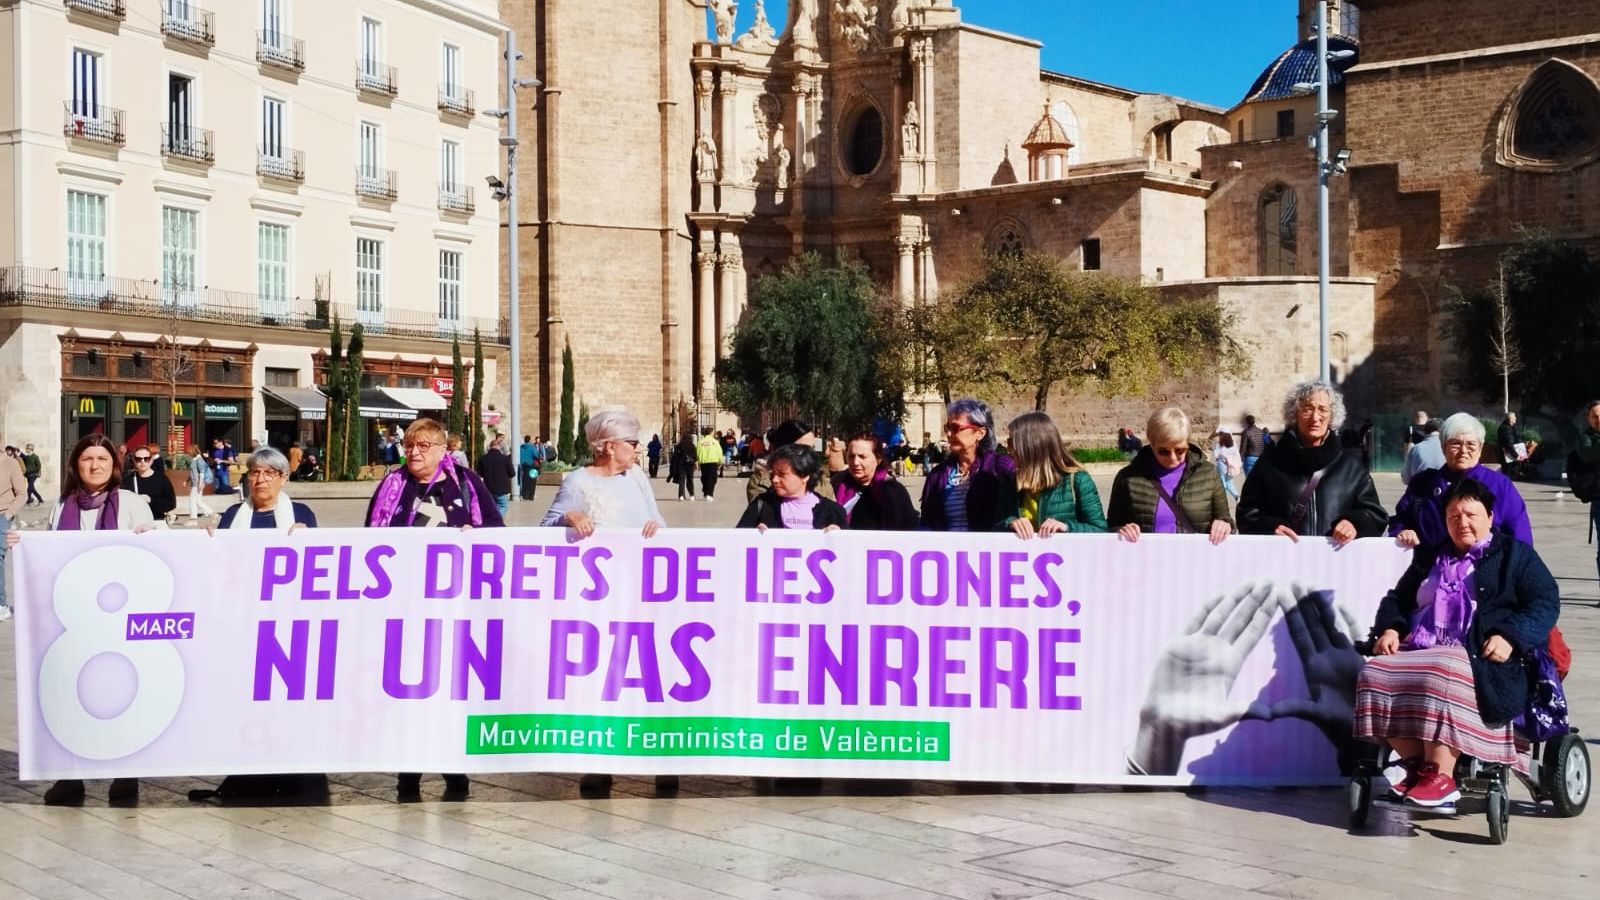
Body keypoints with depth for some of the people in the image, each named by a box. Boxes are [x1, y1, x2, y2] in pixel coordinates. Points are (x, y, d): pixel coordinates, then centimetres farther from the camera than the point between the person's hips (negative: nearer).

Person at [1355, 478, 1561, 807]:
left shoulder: (1515, 554, 14)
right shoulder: (1430, 557, 30)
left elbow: (1546, 603, 2)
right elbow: (1397, 598, 32)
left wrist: (1511, 637, -15)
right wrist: (1389, 628, 9)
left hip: (1477, 657, -5)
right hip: (1418, 651, 6)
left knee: (1440, 677, -40)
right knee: (1374, 674, -25)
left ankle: (1441, 776, -37)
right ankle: (1416, 765, -21)